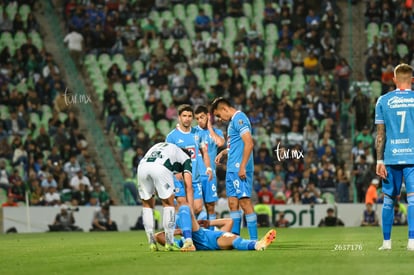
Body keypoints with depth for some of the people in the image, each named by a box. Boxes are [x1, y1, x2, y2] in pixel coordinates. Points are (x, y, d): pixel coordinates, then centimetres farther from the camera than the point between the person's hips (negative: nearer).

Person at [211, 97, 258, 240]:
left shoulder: (239, 118, -11)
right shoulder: (233, 121, 20)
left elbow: (249, 143, -20)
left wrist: (242, 167, -23)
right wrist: (223, 152, 20)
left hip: (239, 170, -10)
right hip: (232, 169, 10)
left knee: (245, 202, -10)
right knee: (233, 203, 9)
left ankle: (254, 239, -9)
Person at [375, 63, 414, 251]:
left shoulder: (383, 101, 4)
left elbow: (380, 134, 3)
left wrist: (379, 161, 4)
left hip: (391, 157, 1)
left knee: (388, 200, 9)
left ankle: (386, 241, 12)